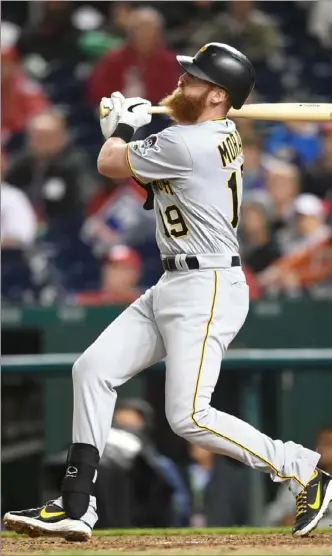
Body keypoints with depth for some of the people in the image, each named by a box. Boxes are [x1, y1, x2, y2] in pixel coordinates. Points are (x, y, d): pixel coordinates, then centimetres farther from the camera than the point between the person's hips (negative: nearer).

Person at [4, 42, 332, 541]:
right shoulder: (222, 135, 10)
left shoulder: (185, 145, -20)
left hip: (207, 290, -11)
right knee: (93, 370, 6)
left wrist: (121, 126, 14)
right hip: (174, 287, 11)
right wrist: (123, 125, 16)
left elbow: (109, 165, -4)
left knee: (189, 417, -14)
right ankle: (76, 507, 8)